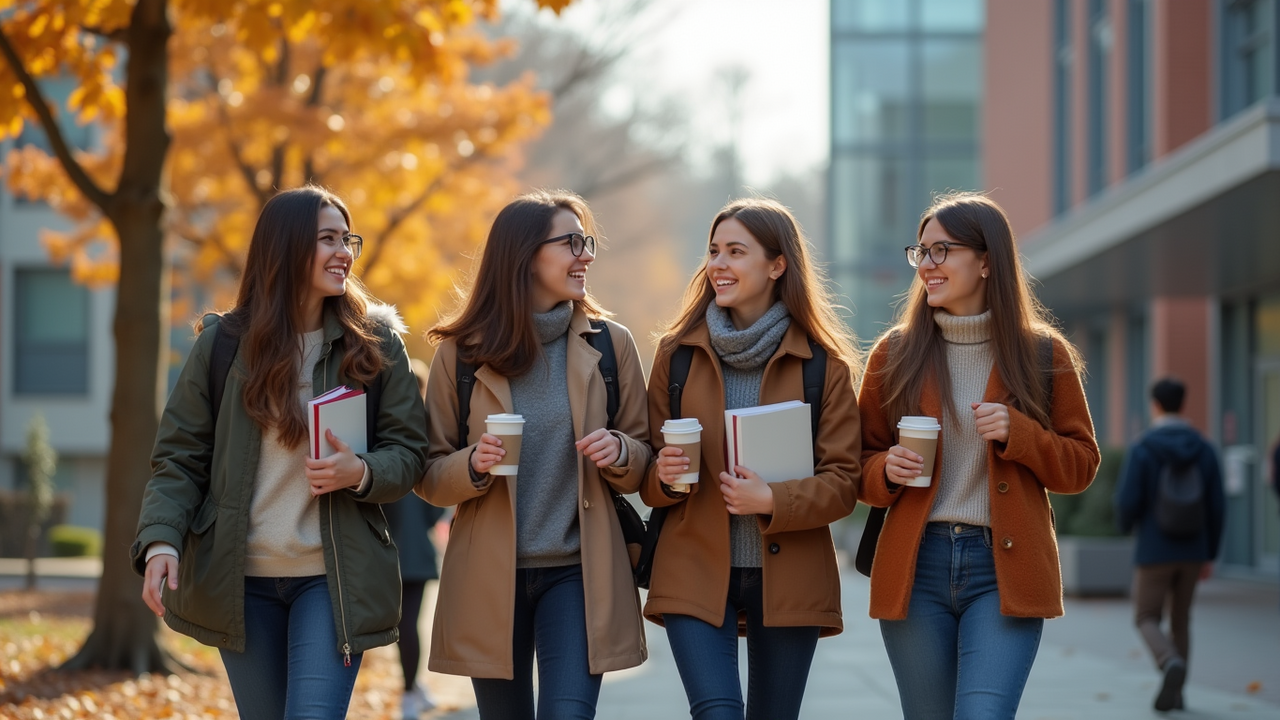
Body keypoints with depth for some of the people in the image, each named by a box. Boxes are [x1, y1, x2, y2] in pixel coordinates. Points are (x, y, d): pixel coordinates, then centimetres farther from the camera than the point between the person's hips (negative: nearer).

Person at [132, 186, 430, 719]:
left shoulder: (376, 342, 1)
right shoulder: (223, 344, 1)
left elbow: (408, 453, 3)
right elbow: (179, 458, 1)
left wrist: (361, 473, -19)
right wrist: (161, 540, -16)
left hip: (334, 577, -1)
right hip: (240, 580, 1)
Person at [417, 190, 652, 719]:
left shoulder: (610, 344, 2)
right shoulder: (460, 353, 0)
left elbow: (642, 465, 10)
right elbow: (429, 478, 4)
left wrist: (620, 454, -13)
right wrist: (474, 466, -17)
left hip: (578, 574, 0)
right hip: (489, 577, 0)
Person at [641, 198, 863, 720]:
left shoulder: (824, 364, -1)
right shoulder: (678, 352, 5)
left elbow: (843, 482, -2)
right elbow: (649, 476, 11)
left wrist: (773, 501, -19)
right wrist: (662, 477, -12)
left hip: (788, 576, 0)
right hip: (696, 574, 0)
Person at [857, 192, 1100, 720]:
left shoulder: (1043, 354, 4)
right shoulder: (896, 353, 7)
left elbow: (1080, 464, 7)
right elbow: (860, 460, 14)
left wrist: (1017, 434, -10)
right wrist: (886, 473, -8)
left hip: (1004, 570, -2)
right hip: (916, 567, 2)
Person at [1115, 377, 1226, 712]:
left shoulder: (1142, 448, -12)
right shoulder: (1204, 449, 0)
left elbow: (1127, 501, -16)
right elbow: (1217, 507, 0)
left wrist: (1125, 524, 10)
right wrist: (1209, 555, 10)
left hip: (1155, 551, -4)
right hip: (1191, 552, 4)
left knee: (1147, 620, 7)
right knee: (1180, 620, 19)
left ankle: (1172, 665, -22)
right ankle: (1174, 692, 18)